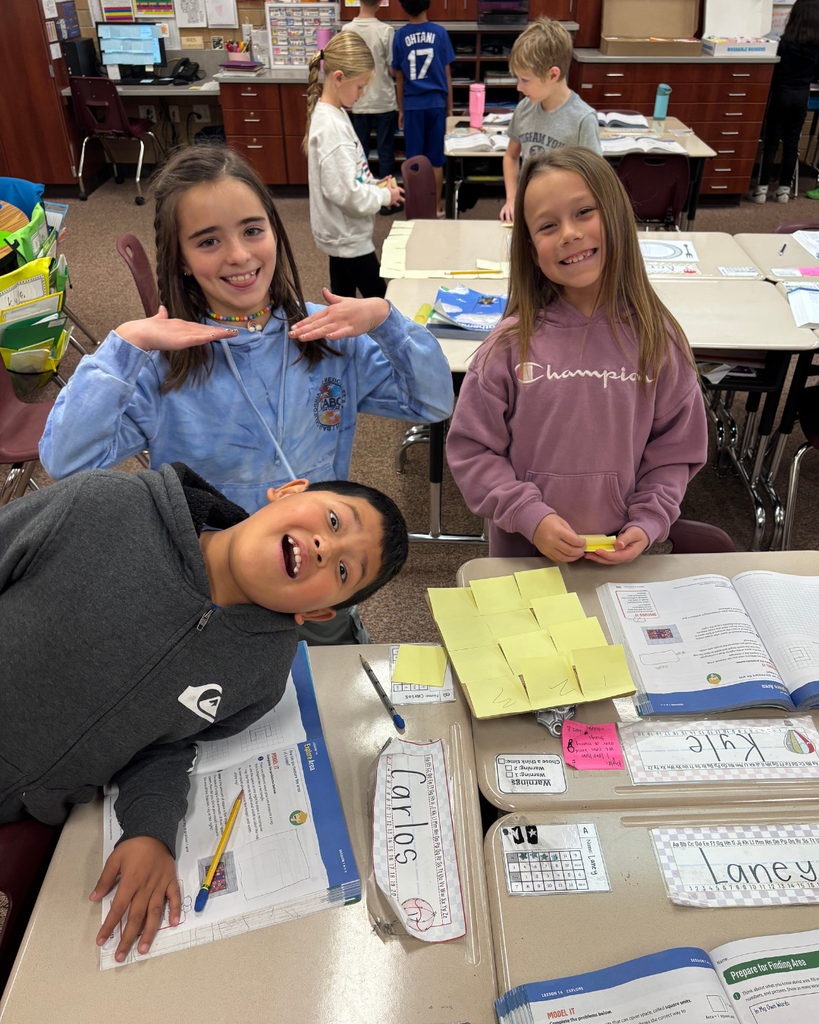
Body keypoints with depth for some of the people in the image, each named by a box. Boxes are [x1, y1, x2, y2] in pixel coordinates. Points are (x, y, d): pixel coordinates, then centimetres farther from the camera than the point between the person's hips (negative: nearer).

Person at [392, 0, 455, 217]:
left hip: (412, 104, 0)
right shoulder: (440, 33, -2)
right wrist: (449, 108, 10)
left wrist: (401, 110, 14)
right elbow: (447, 74, 2)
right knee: (436, 160, 7)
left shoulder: (400, 36, -1)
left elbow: (399, 78, 4)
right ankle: (436, 206, 13)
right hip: (436, 103, 0)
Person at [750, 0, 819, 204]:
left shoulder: (786, 41, -10)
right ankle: (784, 189, 9)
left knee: (771, 142, 0)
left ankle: (762, 189, -1)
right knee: (791, 143, 8)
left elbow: (775, 68, -5)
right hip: (802, 95, 3)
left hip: (781, 93, -3)